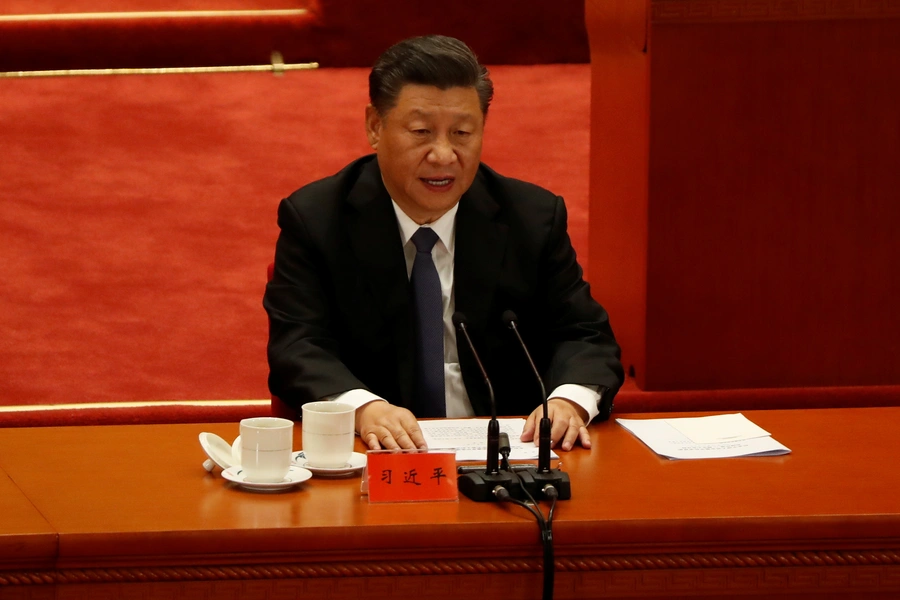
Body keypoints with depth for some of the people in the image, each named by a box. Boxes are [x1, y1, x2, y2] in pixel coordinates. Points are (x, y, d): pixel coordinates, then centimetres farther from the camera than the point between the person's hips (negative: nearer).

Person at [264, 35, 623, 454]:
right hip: (368, 455, -1)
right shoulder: (313, 220, 2)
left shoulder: (535, 219, 8)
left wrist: (569, 401, -19)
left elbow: (585, 337, 6)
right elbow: (297, 349, -8)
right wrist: (363, 408, -31)